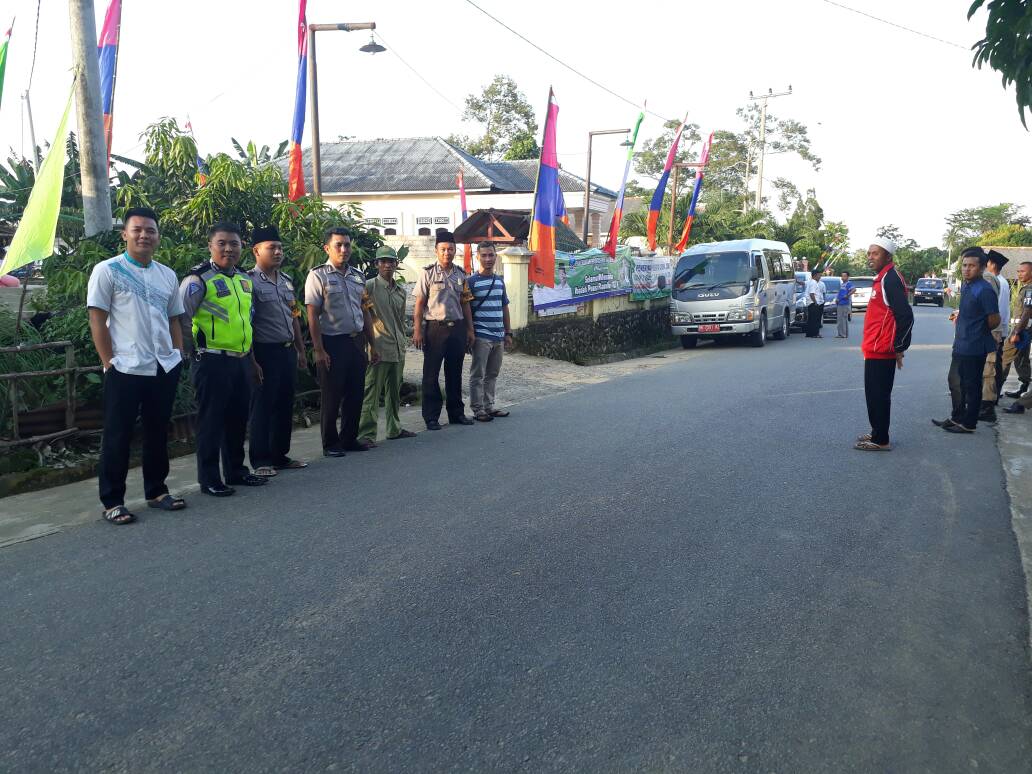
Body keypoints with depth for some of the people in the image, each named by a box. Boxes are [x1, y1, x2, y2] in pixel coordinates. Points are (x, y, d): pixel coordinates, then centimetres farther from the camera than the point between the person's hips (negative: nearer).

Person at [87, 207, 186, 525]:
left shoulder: (167, 275, 12)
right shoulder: (107, 271, -3)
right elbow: (97, 320, -6)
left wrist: (178, 356, 8)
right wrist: (110, 362, -10)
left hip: (165, 367, 5)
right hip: (125, 368, -5)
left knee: (158, 431, 13)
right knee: (118, 436, 2)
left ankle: (156, 491, 25)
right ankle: (112, 501, 11)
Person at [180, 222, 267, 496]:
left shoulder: (244, 280, 13)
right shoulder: (198, 280, -10)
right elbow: (181, 319, -13)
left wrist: (251, 360, 21)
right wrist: (196, 353, -7)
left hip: (241, 361, 7)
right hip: (213, 362, -7)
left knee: (238, 419, 15)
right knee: (211, 421, 0)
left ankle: (236, 471, 28)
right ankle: (209, 479, 11)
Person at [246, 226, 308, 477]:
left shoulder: (286, 281, 13)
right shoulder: (250, 282, -10)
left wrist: (301, 350, 16)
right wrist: (252, 360, -17)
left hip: (288, 350, 8)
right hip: (266, 352, -7)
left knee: (285, 406, 13)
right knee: (263, 407, 0)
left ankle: (280, 456, 24)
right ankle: (261, 461, 9)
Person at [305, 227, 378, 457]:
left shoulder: (358, 276, 12)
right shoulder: (318, 275, -6)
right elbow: (312, 315, -10)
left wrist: (372, 345, 13)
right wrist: (318, 350, -15)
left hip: (357, 342, 6)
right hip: (332, 343, -6)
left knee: (355, 394, 11)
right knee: (332, 397, 1)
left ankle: (349, 439, 24)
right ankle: (330, 444, 14)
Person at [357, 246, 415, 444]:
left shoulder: (400, 291, 15)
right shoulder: (369, 286, -5)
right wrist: (369, 345, -12)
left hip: (398, 350, 7)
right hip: (378, 348, -7)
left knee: (394, 391, 15)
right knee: (371, 392, -7)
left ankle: (394, 429, 26)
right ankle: (366, 433, -5)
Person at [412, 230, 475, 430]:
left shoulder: (461, 274, 10)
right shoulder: (428, 273, -3)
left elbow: (465, 304, 14)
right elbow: (419, 303, -4)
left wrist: (470, 330, 10)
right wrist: (417, 330, -11)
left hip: (457, 327, 4)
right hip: (435, 328, -4)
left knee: (455, 373, 12)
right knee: (431, 374, 0)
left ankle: (456, 413, 22)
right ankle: (431, 417, 6)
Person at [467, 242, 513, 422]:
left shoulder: (500, 281, 13)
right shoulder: (472, 281, -5)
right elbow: (466, 309, -6)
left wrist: (508, 333, 15)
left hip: (499, 336, 6)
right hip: (481, 337, -6)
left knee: (492, 374, 12)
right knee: (478, 375, -1)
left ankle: (489, 406, 21)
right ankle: (478, 410, 4)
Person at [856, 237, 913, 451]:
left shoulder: (890, 279, -16)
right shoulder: (882, 278, 15)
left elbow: (905, 316, -22)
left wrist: (899, 347, -16)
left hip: (881, 351, -10)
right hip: (876, 349, 10)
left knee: (878, 395, -4)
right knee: (875, 393, 17)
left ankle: (880, 440, 3)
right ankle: (877, 433, 28)